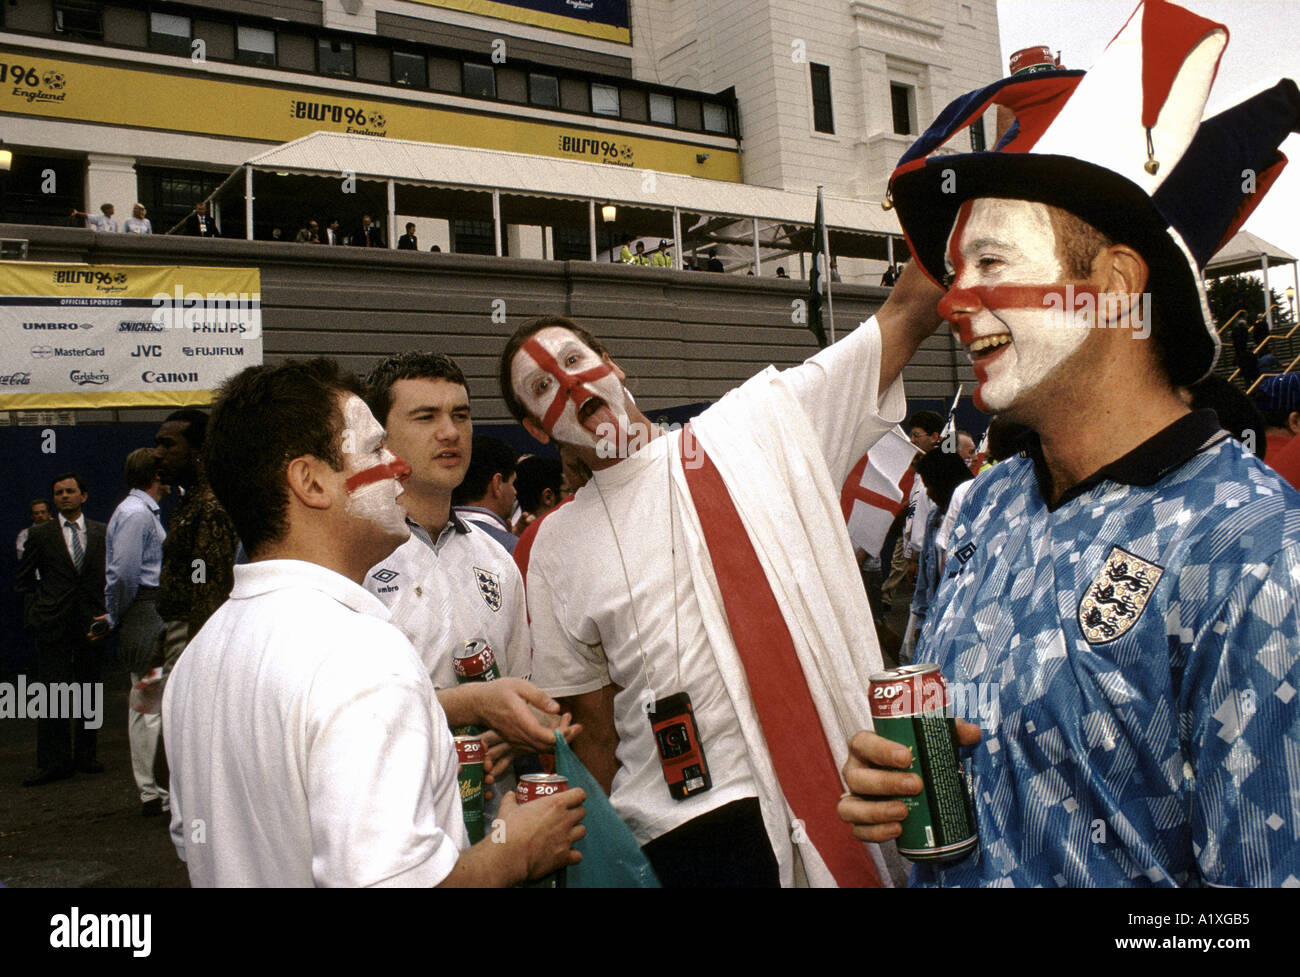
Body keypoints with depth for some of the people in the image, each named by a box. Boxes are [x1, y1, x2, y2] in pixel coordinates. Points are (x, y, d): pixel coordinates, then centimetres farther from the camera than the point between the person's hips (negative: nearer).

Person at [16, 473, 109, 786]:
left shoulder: (102, 533, 8)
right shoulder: (40, 534, 4)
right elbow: (24, 578, 11)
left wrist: (106, 612, 1)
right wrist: (47, 597, 2)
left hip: (91, 621, 2)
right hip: (53, 624, -1)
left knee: (88, 691, 8)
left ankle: (85, 756, 19)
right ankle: (54, 763, 3)